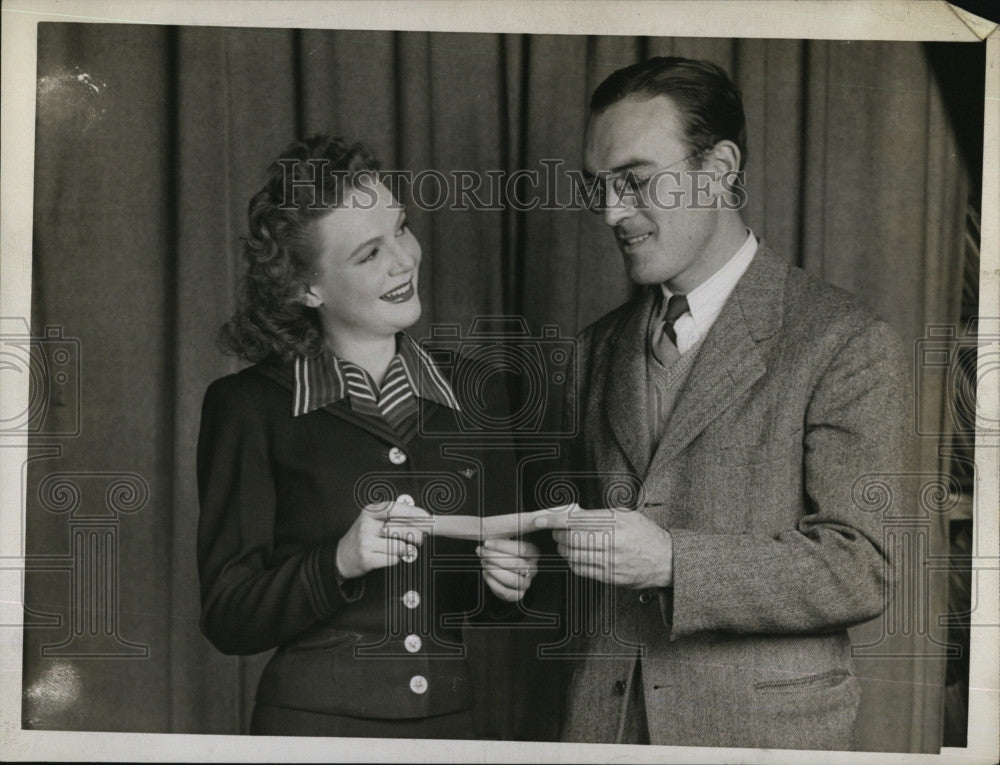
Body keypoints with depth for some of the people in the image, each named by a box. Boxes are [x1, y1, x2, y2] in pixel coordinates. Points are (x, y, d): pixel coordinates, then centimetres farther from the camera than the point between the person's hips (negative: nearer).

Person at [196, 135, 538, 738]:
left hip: (449, 718, 3)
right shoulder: (250, 406, -8)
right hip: (314, 718, -3)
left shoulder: (468, 396, 2)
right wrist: (340, 563, -23)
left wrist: (509, 577, -8)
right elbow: (227, 619, -9)